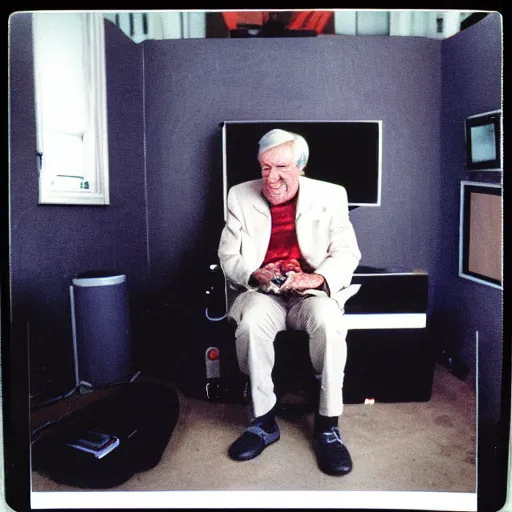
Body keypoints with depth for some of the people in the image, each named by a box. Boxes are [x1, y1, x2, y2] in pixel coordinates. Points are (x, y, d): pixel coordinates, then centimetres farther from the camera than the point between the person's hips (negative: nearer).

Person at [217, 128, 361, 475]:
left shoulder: (330, 196, 4)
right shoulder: (241, 196, 7)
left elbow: (347, 252, -1)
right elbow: (228, 257, 6)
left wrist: (318, 277, -22)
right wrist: (254, 275, -16)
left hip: (311, 292, 0)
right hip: (261, 291, 1)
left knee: (329, 321, -34)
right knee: (251, 323, -33)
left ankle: (328, 425, -17)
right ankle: (265, 421, -14)